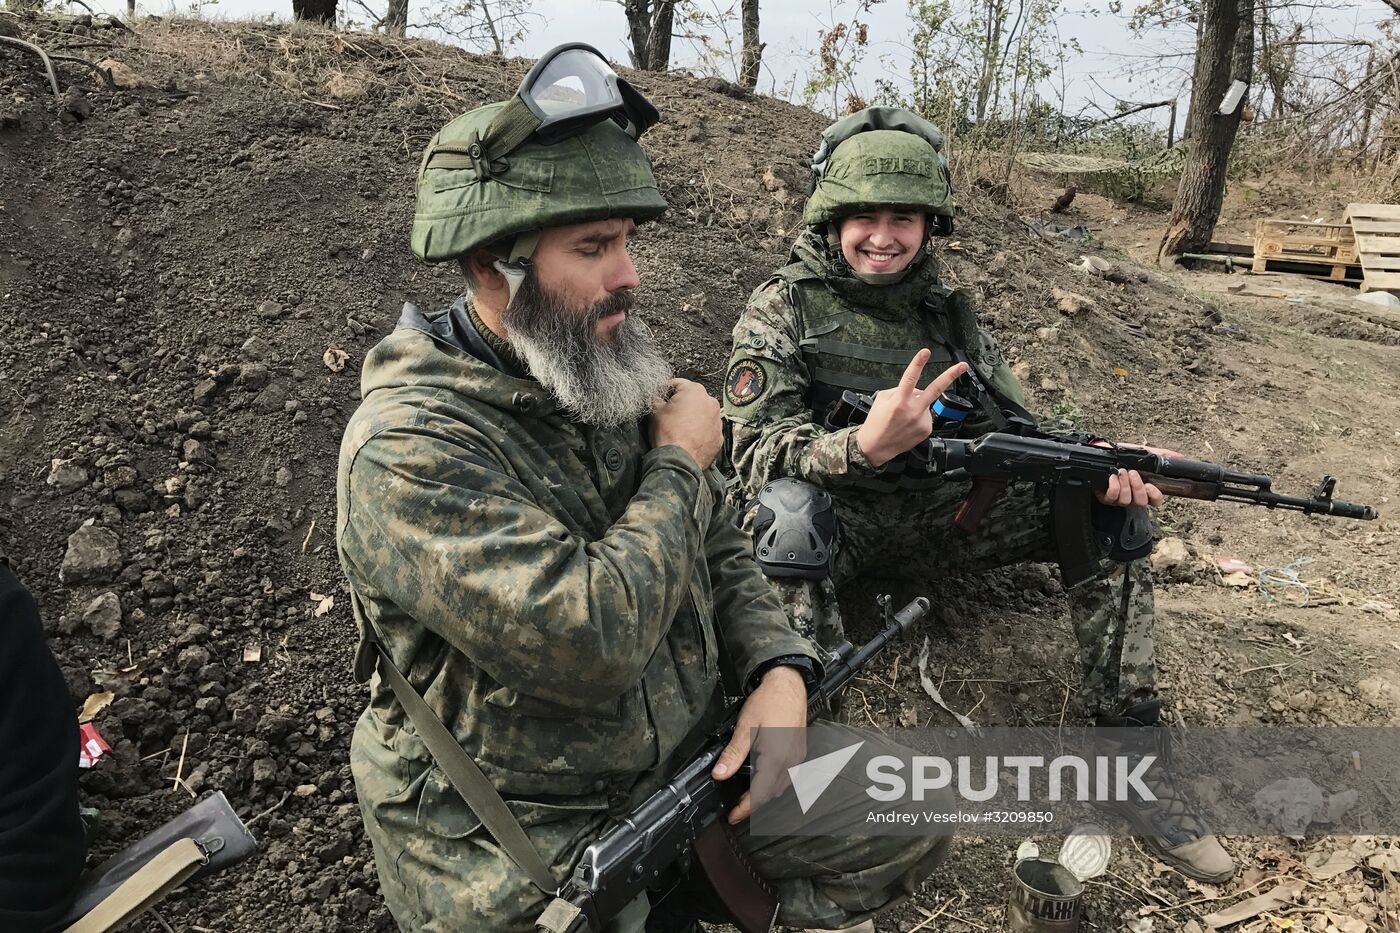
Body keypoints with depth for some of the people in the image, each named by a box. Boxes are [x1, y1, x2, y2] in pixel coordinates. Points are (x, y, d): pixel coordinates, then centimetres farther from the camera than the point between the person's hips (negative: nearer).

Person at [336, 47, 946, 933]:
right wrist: (678, 465, -18)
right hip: (527, 844, -5)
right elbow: (590, 641, -32)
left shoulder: (622, 382, 0)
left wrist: (779, 672, -11)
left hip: (694, 763, 6)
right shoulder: (408, 447, -24)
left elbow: (721, 551, 7)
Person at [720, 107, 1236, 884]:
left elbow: (1013, 431, 8)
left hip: (933, 514, 5)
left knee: (1103, 508, -7)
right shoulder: (780, 310, -7)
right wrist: (865, 446, -39)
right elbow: (756, 452, -19)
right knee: (790, 506, -39)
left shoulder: (946, 313, 8)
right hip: (834, 521, -5)